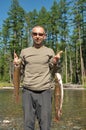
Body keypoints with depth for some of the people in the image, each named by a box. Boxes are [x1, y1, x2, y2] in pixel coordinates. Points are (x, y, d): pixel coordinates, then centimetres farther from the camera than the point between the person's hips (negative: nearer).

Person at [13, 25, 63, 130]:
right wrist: (16, 64, -1)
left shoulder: (50, 51, 9)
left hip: (44, 91, -1)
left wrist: (55, 62, -10)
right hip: (27, 91, 1)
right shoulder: (24, 52, 13)